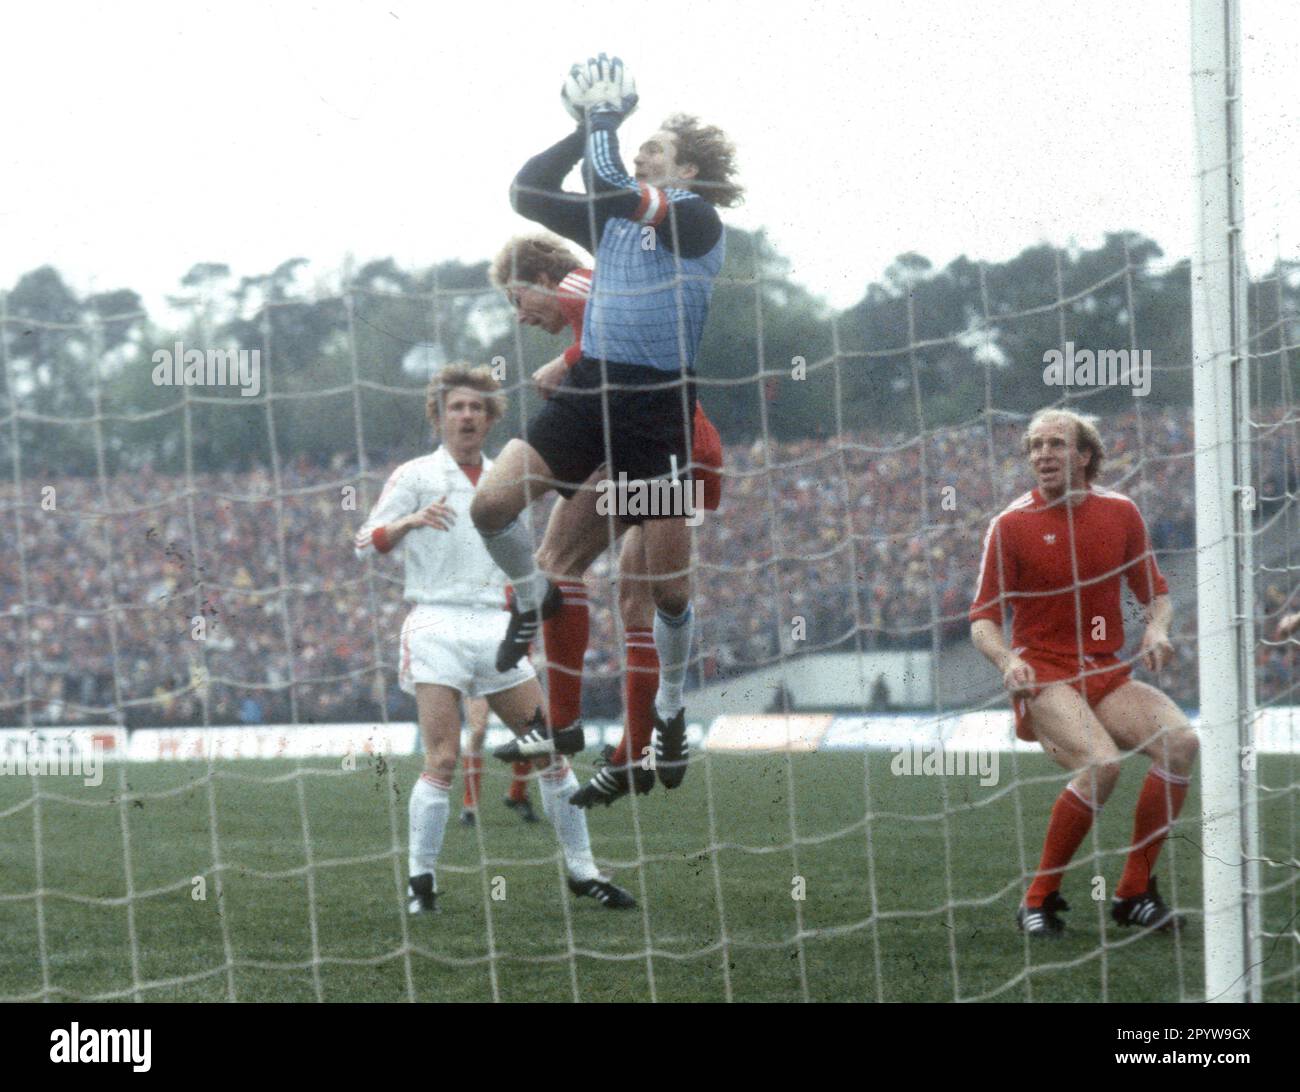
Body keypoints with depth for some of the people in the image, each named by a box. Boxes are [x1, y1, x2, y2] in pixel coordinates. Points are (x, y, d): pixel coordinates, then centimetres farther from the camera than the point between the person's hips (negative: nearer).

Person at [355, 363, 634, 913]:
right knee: (443, 759, -15)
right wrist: (411, 520, -21)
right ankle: (421, 880, -4)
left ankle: (582, 870, 10)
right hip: (437, 625, -5)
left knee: (550, 746, 1)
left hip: (493, 626, 5)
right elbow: (365, 542, -4)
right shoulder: (415, 475, 2)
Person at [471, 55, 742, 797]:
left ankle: (671, 713, 20)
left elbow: (610, 187, -20)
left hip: (658, 408, -6)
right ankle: (536, 602, 17)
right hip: (590, 393, 6)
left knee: (668, 582, 1)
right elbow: (528, 193, 12)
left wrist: (605, 119, -6)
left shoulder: (697, 221, -7)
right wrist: (589, 125, 8)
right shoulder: (616, 217, 14)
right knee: (493, 501, -12)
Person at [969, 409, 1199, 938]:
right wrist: (1007, 660, -21)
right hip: (1043, 676, -4)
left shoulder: (1121, 512, 7)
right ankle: (1039, 899, -17)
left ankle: (1133, 893, -10)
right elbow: (983, 619, -1)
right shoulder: (1012, 524, -2)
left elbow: (1156, 593, 17)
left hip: (1107, 675, 4)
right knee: (1101, 763, -31)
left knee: (1180, 741, -21)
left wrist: (1156, 631, -5)